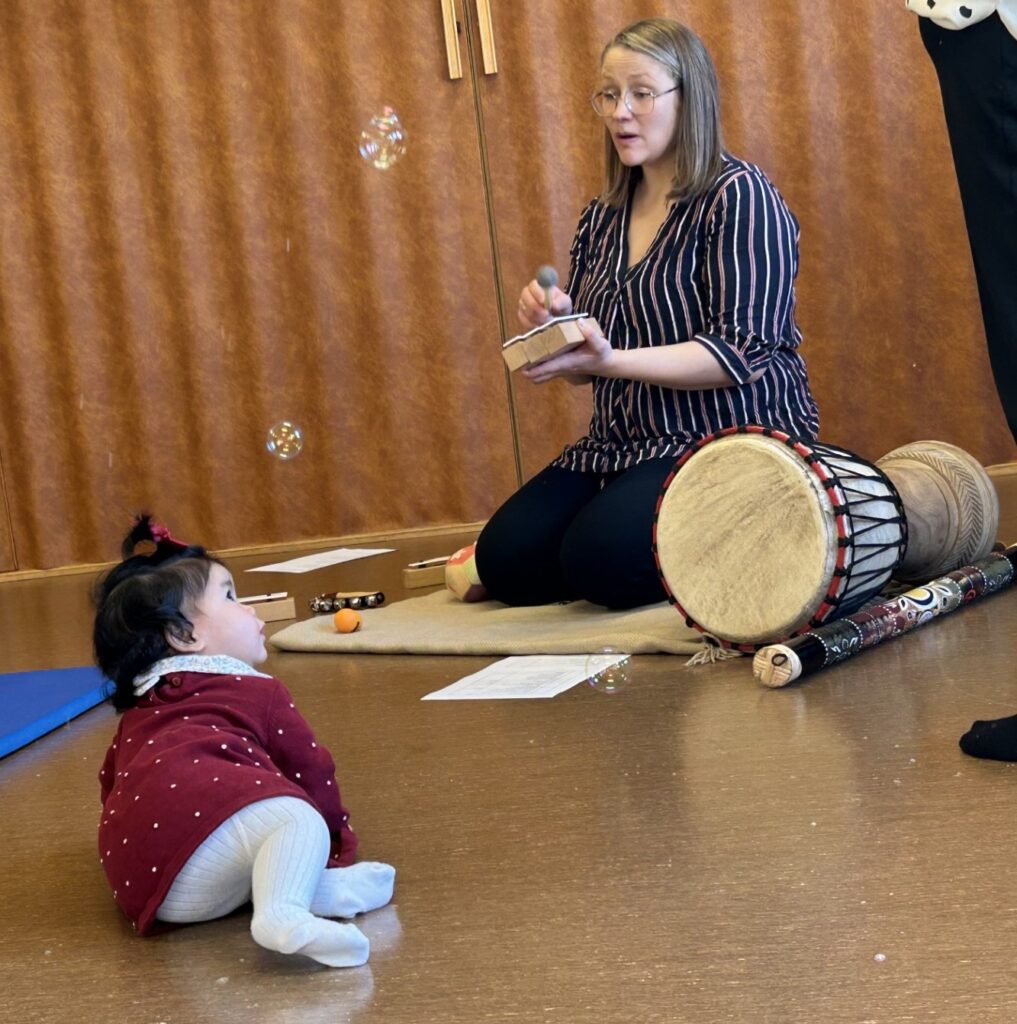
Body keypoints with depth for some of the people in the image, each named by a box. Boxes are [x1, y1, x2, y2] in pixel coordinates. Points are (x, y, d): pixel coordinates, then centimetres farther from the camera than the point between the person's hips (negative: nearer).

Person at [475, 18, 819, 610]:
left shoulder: (739, 195, -8)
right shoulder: (602, 219, 13)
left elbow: (740, 352, -17)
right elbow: (585, 367, 17)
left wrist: (610, 360, -27)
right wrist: (555, 328, -7)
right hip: (626, 446, 7)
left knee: (601, 556, -28)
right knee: (505, 560, -10)